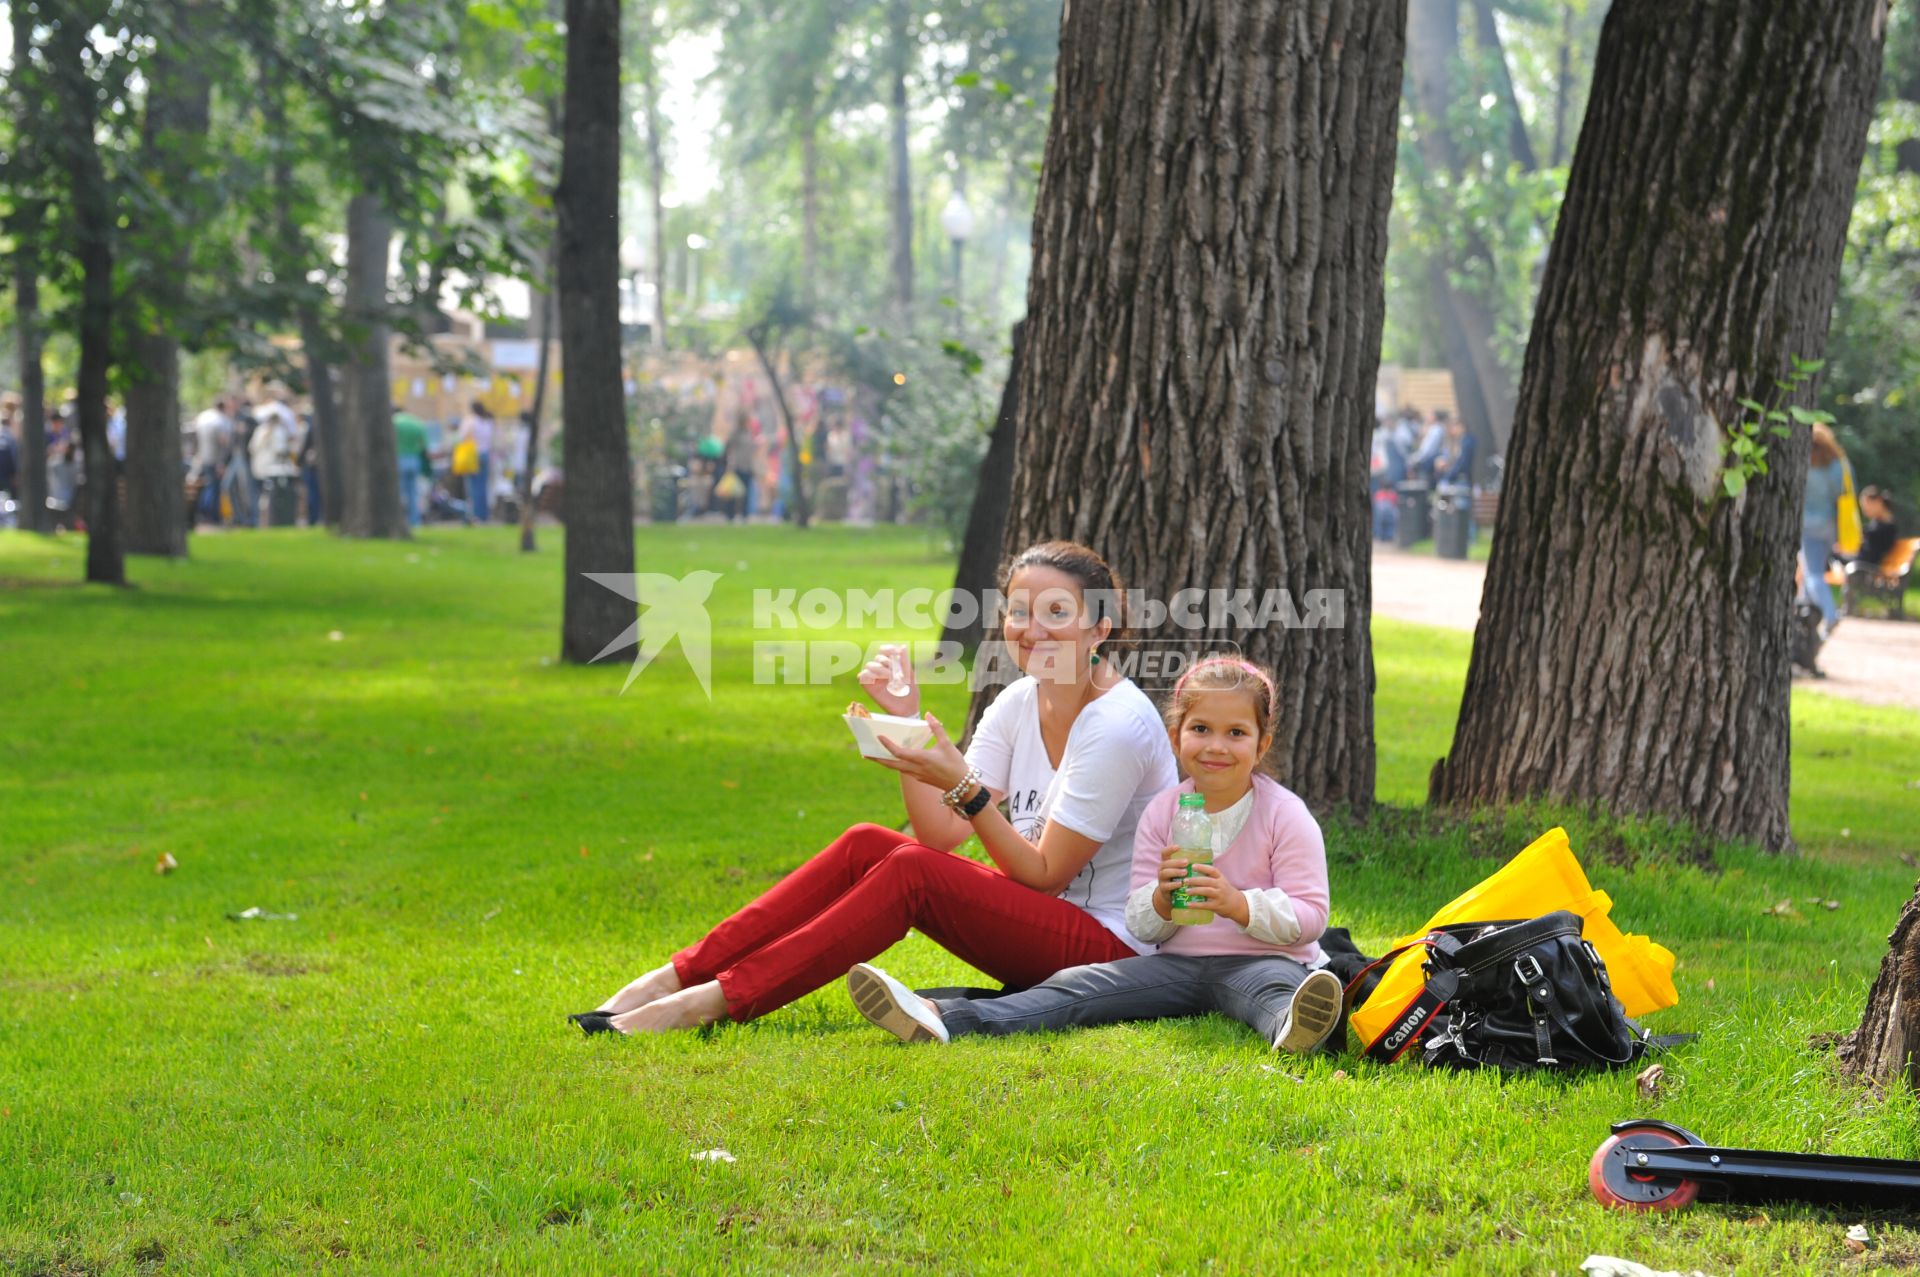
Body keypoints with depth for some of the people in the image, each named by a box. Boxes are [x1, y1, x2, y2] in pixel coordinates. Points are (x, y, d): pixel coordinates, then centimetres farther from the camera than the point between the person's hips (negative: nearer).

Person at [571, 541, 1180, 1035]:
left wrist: (963, 785, -27)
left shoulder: (1118, 724, -18)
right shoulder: (1020, 702, 6)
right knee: (867, 845, -10)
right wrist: (905, 720, -11)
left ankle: (714, 1002, -29)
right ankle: (676, 978, -16)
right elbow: (942, 833, -1)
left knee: (910, 872, -26)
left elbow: (1047, 875, -17)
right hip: (1039, 918, 8)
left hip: (1114, 945, -8)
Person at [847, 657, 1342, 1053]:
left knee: (1275, 985, -39)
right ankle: (945, 1019, -33)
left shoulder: (1284, 816, -2)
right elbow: (1140, 926, 8)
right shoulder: (1161, 813, 9)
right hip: (1179, 961, 4)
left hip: (1262, 959, -4)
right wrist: (1161, 898, -16)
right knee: (1078, 986, -15)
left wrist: (1240, 904, -23)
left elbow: (1309, 917, -7)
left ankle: (1289, 1028, -76)